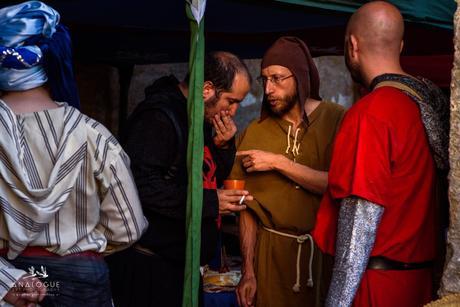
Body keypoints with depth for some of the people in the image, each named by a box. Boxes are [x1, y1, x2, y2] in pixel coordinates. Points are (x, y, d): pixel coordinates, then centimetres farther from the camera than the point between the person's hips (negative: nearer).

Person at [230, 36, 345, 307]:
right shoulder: (256, 132, 2)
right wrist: (248, 271, -2)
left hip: (323, 249, -1)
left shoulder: (336, 119, -5)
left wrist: (278, 162, -17)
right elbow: (248, 207, 2)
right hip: (271, 252, 2)